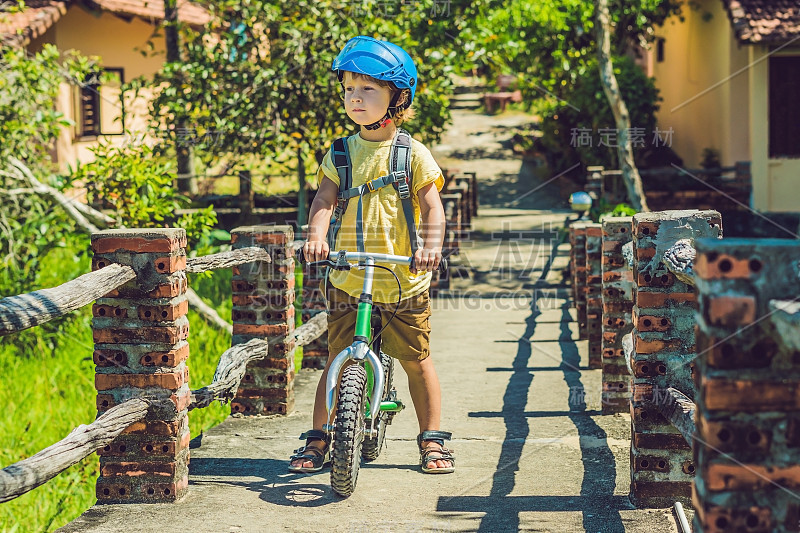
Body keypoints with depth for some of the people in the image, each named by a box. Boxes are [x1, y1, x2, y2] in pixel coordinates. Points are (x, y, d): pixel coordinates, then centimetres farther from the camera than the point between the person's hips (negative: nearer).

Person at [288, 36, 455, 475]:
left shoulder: (412, 153, -1)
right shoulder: (341, 154, 6)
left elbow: (431, 206, -7)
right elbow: (324, 199, -5)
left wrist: (431, 246, -26)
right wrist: (316, 236, -25)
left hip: (403, 279, -1)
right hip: (347, 280, 2)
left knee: (416, 360, 6)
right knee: (337, 359, 4)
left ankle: (432, 439, 19)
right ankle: (319, 439, 13)